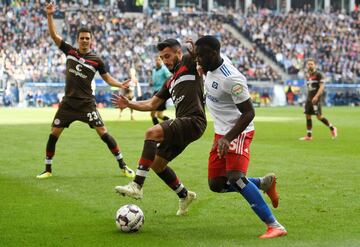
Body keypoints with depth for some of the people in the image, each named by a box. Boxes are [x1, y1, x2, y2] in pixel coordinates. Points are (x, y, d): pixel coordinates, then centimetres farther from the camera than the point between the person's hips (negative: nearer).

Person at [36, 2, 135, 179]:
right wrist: (50, 15, -6)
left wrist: (120, 85, -10)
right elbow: (53, 34, 4)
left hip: (86, 103, -2)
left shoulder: (96, 61, 0)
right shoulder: (70, 51, 5)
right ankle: (47, 169, 14)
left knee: (103, 132, -10)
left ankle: (123, 166, -2)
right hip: (68, 102, 3)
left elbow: (107, 78, 8)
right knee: (53, 134, 0)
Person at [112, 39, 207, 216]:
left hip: (193, 121, -10)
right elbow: (152, 104, 27)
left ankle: (137, 186, -31)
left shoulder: (189, 63, 5)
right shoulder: (171, 82, 27)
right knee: (157, 164, 14)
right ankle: (184, 196, 34)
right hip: (182, 123, 10)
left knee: (152, 133, -28)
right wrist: (129, 104, 16)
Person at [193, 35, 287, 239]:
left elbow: (249, 113, -24)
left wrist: (228, 138, -32)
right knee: (217, 185, 8)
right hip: (221, 132, 9)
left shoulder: (231, 79, -27)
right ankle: (265, 183, 25)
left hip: (238, 132, -9)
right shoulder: (214, 63, -1)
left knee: (235, 178, -27)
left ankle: (275, 226, -24)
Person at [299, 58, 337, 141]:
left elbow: (322, 86, -14)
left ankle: (332, 128, 8)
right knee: (307, 116, 3)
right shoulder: (307, 75, 14)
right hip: (309, 98, 7)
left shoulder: (318, 74, -8)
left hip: (316, 99, -7)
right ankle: (309, 136, 7)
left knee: (319, 116, -10)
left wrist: (316, 96, -23)